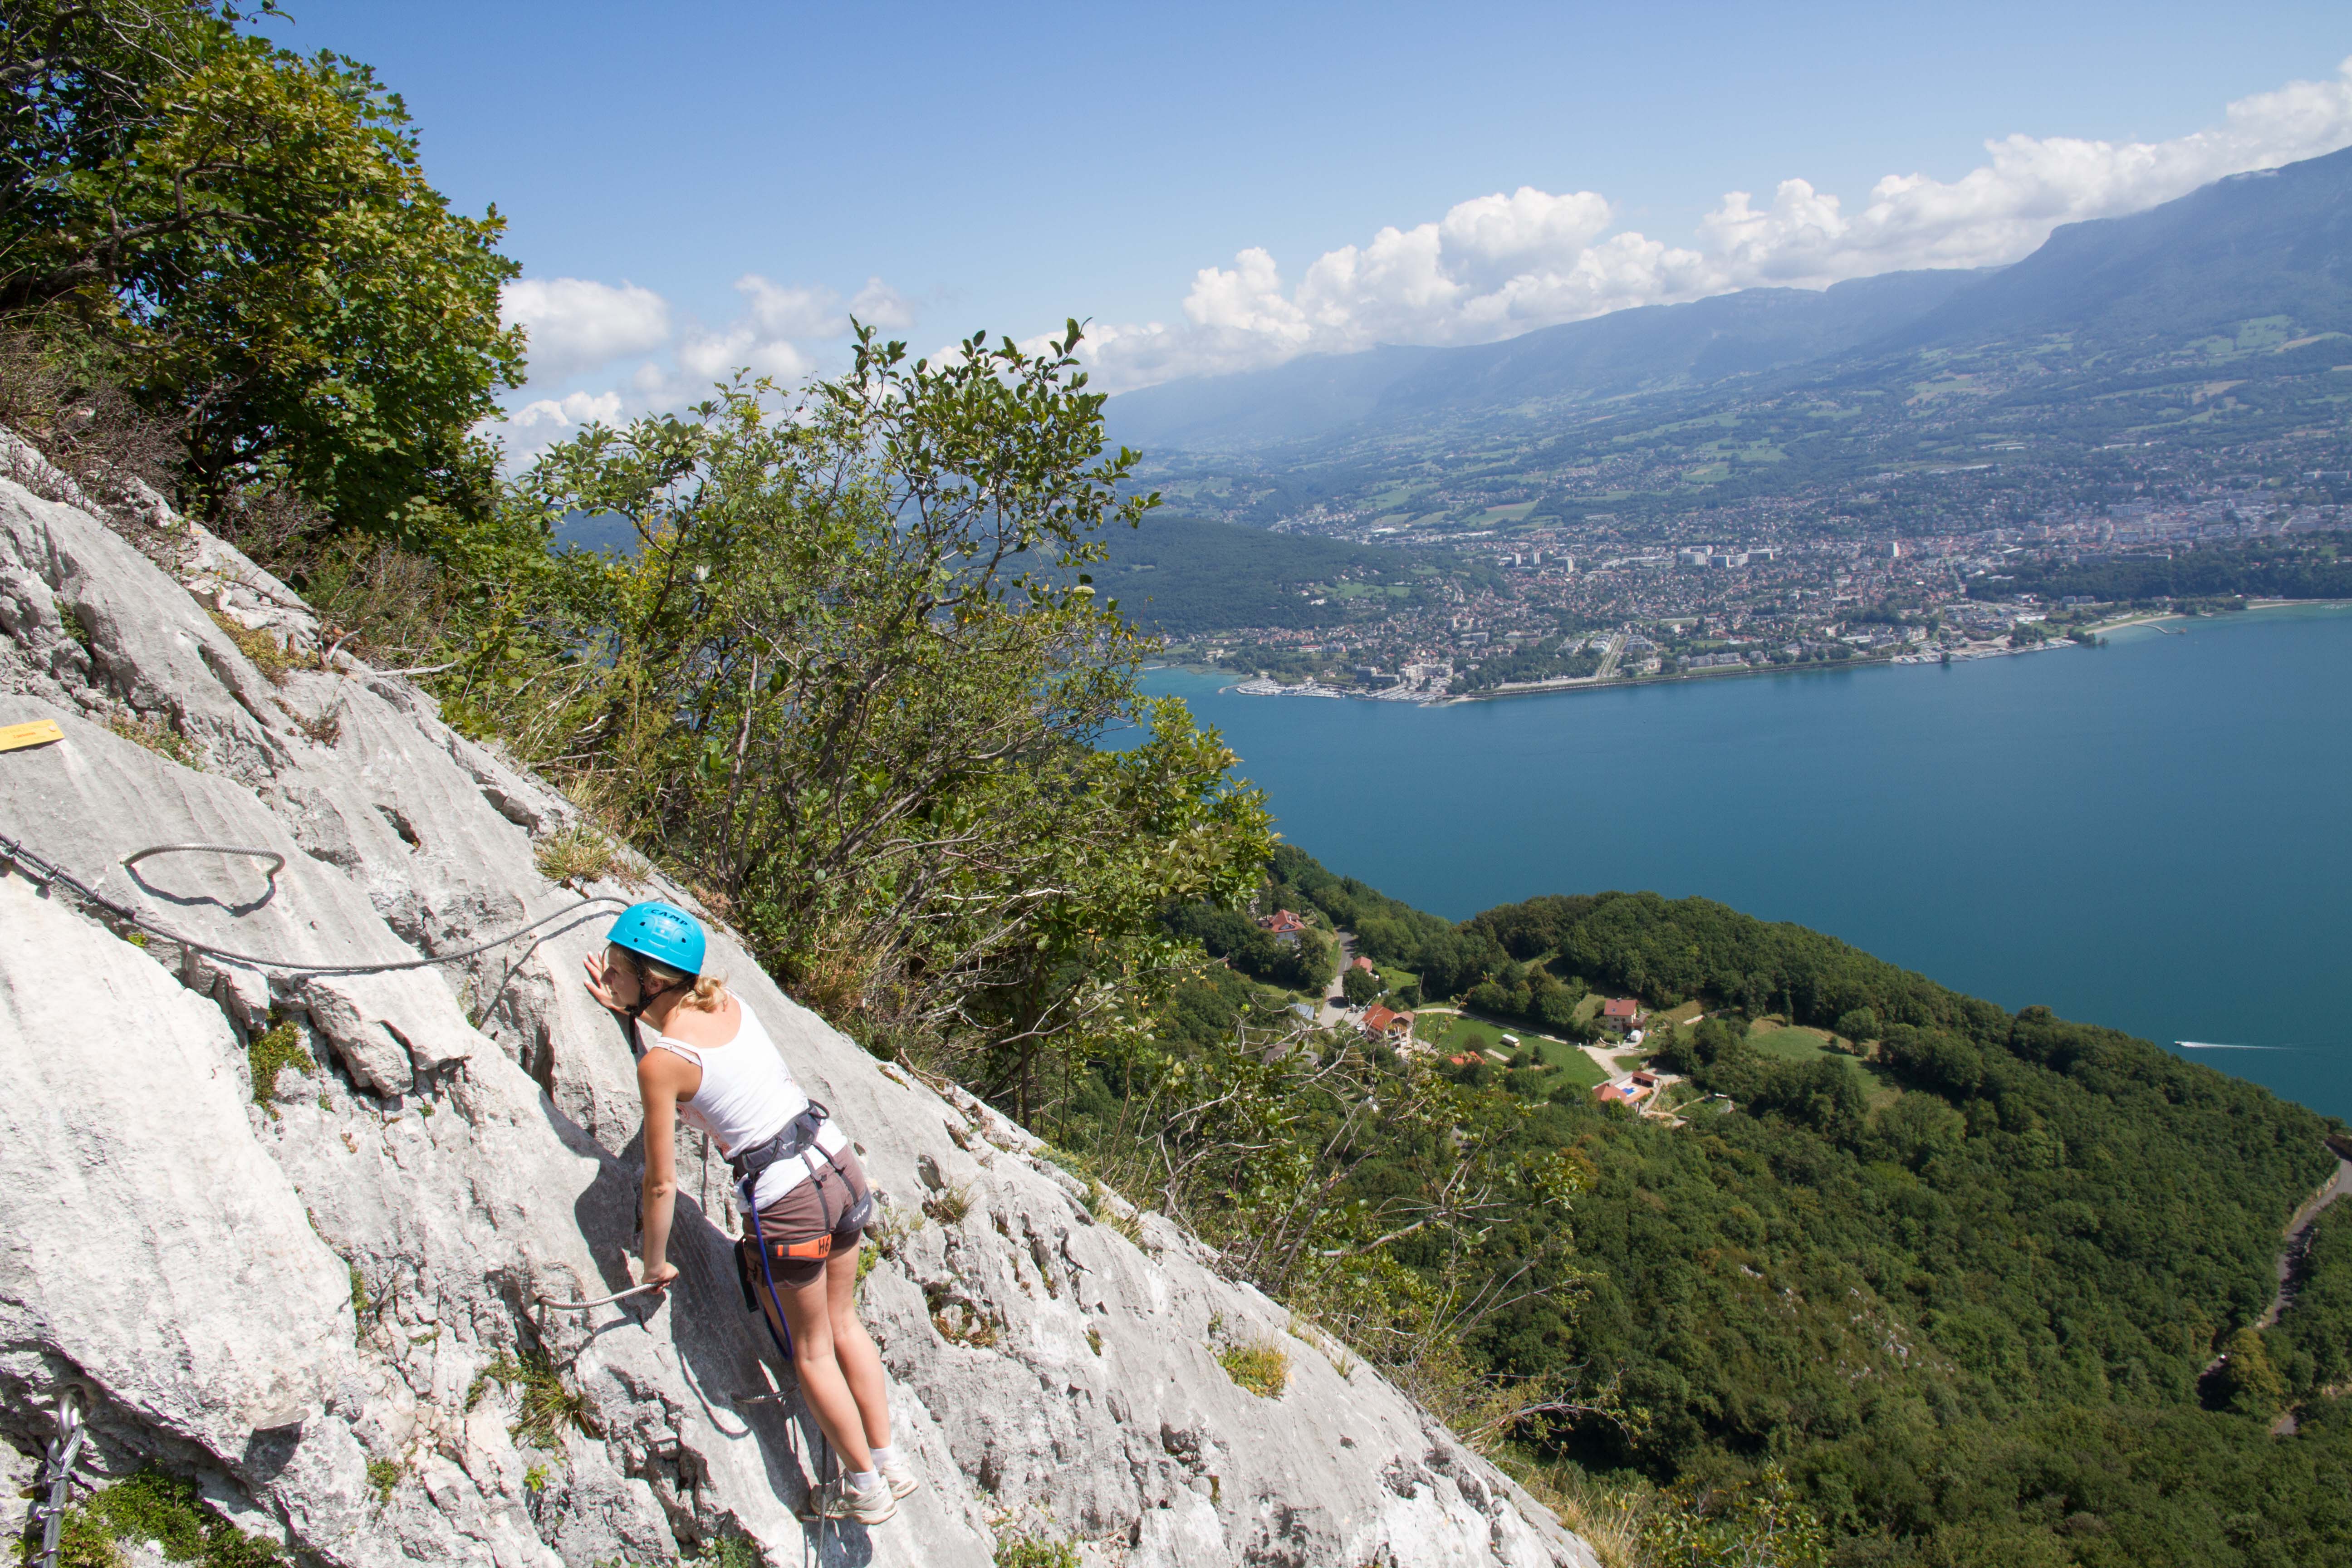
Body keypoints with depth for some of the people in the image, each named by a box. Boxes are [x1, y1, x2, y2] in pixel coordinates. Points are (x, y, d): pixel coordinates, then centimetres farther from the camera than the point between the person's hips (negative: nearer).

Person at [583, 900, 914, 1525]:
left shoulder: (659, 1063, -17)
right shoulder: (726, 999, 2)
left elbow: (662, 1182, -10)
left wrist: (655, 1262, 5)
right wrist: (635, 1011, 28)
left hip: (786, 1203, -7)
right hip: (839, 1166, 7)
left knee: (811, 1353, 17)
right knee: (843, 1324, 25)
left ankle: (866, 1488, 32)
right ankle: (889, 1464, 35)